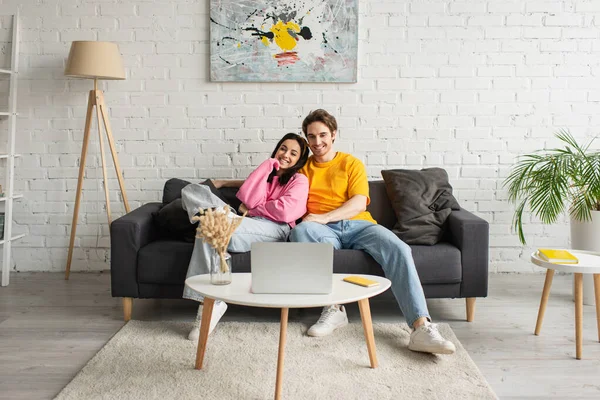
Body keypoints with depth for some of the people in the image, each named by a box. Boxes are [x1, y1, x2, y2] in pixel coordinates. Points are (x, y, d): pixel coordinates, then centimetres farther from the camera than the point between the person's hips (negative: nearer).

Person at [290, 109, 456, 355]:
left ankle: (421, 329, -36)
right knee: (300, 232, -36)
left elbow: (359, 203, 0)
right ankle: (333, 308, -33)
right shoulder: (303, 168, 21)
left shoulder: (351, 164, 15)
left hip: (358, 224, 0)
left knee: (399, 249, -29)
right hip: (324, 232, 0)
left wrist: (324, 217, -16)